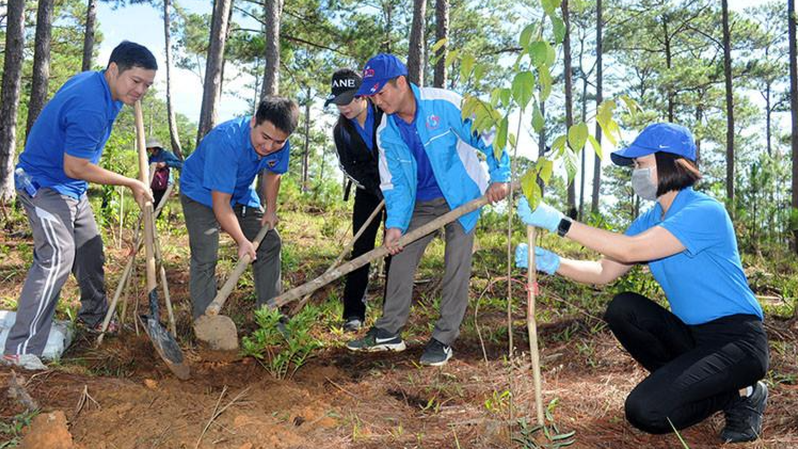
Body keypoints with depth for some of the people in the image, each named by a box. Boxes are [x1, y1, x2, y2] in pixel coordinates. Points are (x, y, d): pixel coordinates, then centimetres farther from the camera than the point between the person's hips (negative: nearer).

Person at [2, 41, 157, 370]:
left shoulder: (91, 81, 0)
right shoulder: (91, 108, -31)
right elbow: (75, 168, -26)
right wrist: (131, 184, -18)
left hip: (71, 189, 10)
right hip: (44, 186, -10)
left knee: (90, 249, 18)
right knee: (57, 256, -21)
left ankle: (94, 315, 38)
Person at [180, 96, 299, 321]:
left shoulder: (280, 146, -20)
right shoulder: (226, 140, -40)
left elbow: (272, 173, 5)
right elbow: (220, 203, -36)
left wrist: (270, 209, -4)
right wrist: (242, 241, -38)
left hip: (241, 193, 7)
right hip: (201, 192, -6)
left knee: (270, 243, 5)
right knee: (205, 258, -19)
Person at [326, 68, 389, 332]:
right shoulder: (341, 131, -3)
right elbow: (348, 166, -3)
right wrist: (377, 190, -14)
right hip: (368, 191, 3)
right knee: (361, 249, -3)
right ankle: (354, 313, 2)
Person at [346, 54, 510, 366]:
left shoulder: (443, 104, -21)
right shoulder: (386, 133, -5)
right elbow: (395, 184, -1)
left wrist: (499, 176, -21)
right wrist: (395, 224, -14)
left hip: (462, 196, -5)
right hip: (421, 203, 5)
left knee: (456, 265, -6)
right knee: (400, 259, 3)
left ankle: (444, 339, 3)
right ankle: (388, 332, 15)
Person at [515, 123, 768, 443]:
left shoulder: (706, 211, -20)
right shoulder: (650, 220, 7)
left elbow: (630, 250, -32)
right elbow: (604, 272, 2)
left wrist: (559, 222, -32)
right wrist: (552, 263, -14)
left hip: (738, 341, -8)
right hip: (692, 333, 8)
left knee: (645, 410, -21)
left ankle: (743, 395, 3)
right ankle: (680, 382, 5)